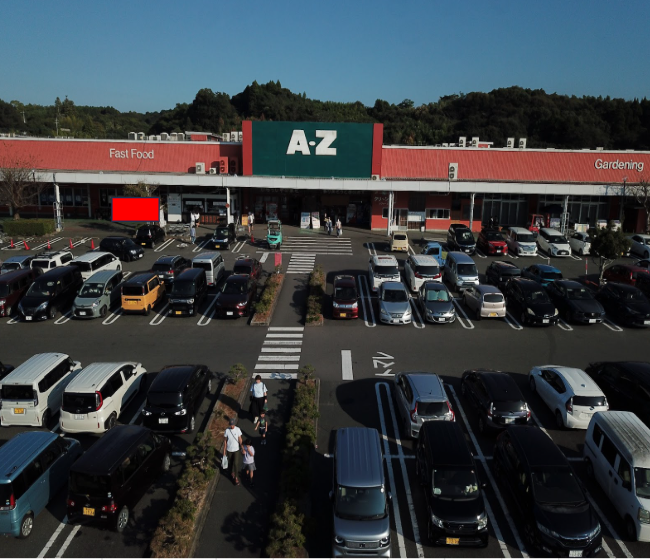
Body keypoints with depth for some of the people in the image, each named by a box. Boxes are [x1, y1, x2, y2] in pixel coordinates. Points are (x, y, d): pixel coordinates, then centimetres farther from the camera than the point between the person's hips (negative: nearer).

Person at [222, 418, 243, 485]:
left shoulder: (238, 429, -16)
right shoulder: (227, 430, -14)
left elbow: (240, 439, -6)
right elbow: (225, 440, -4)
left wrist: (242, 448, -2)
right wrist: (224, 450, -1)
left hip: (236, 449, -1)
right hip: (229, 449, 1)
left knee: (236, 463, -4)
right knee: (230, 463, 19)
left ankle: (236, 477, 11)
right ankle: (232, 472, 47)